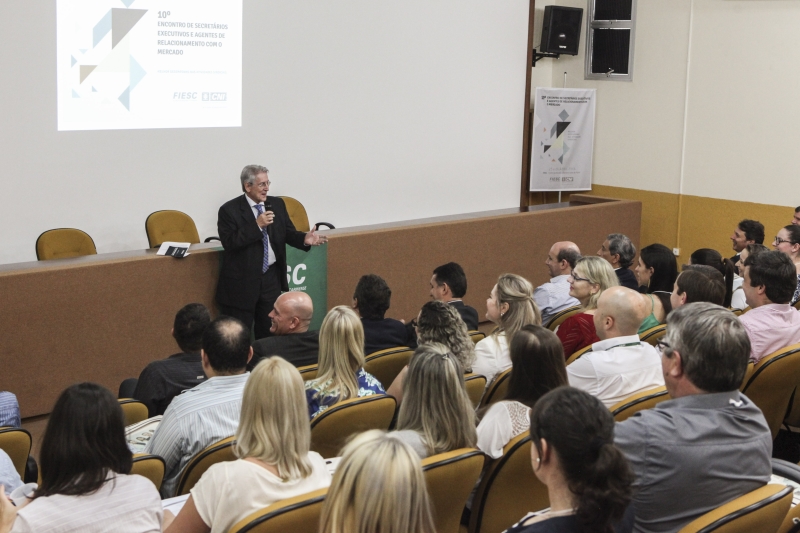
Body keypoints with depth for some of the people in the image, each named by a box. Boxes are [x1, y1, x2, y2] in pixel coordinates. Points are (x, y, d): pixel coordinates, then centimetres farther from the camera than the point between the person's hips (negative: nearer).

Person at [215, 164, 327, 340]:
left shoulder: (277, 204, 6)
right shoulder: (229, 210, -10)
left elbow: (288, 233, 4)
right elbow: (229, 243, -19)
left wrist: (304, 239, -18)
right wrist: (257, 225, -25)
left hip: (271, 278, 5)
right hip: (242, 282, -5)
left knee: (269, 331, 13)